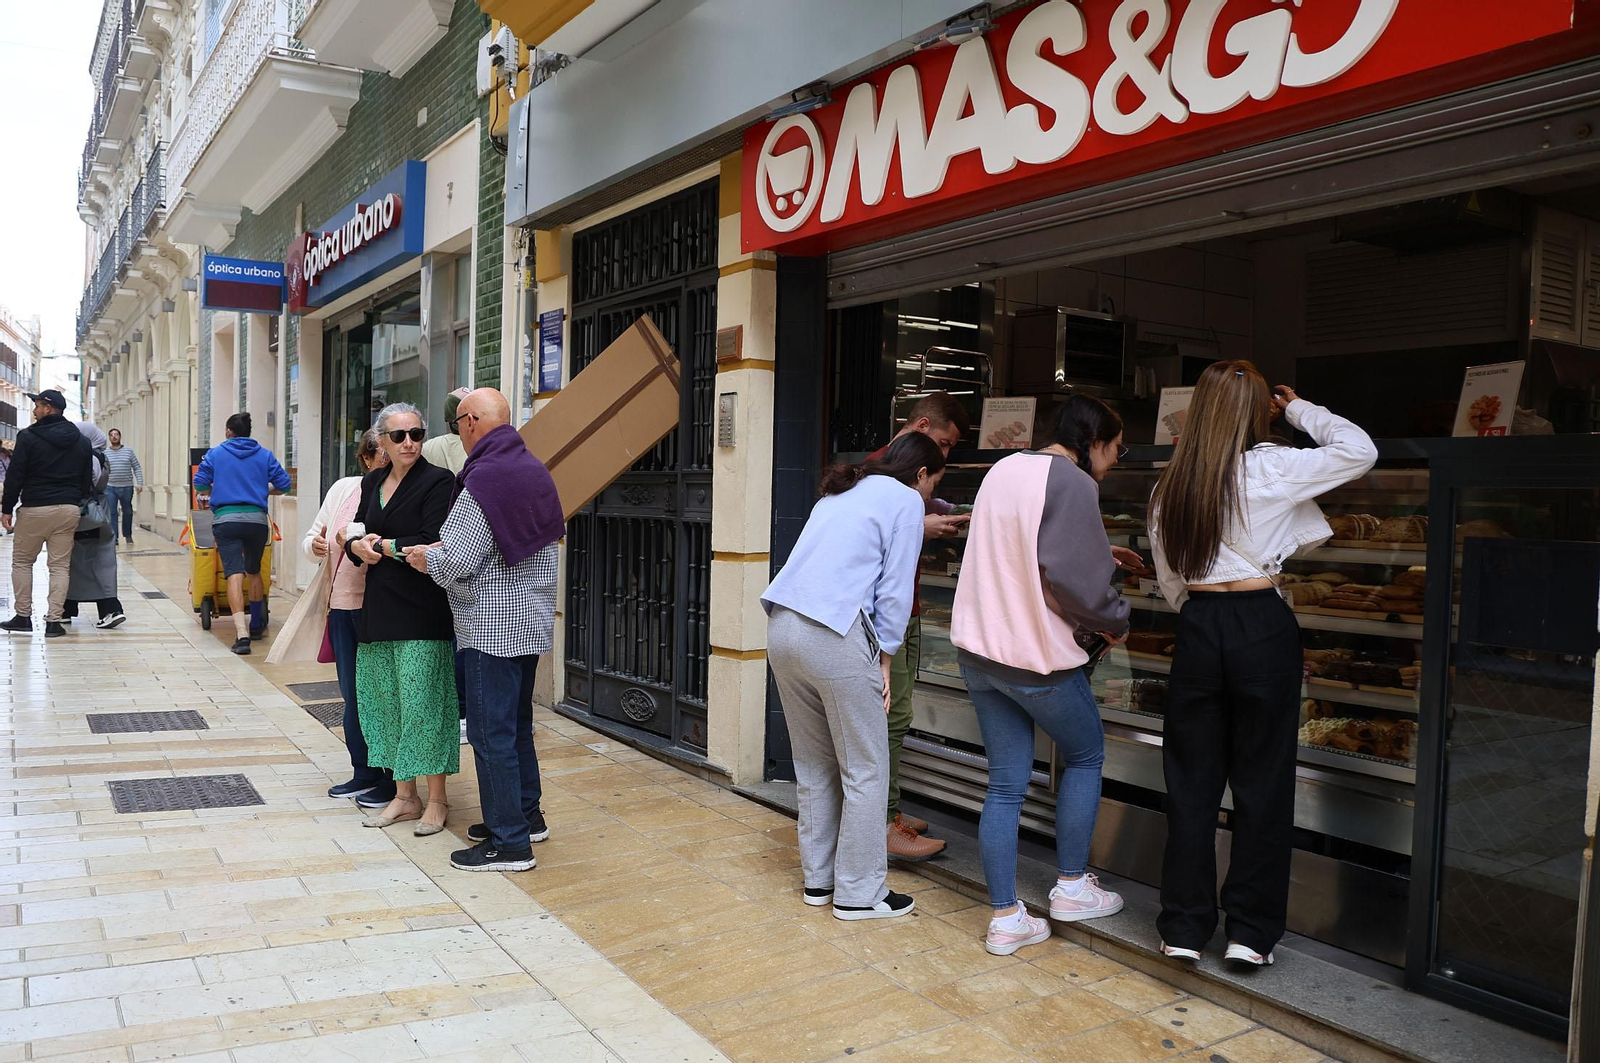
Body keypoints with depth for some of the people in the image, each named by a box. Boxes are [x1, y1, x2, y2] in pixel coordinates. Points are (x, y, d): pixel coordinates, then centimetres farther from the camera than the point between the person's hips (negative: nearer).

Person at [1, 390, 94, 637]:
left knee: (22, 561, 13)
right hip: (68, 510, 3)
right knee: (60, 566, 5)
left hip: (35, 509, -3)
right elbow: (87, 479, 11)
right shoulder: (81, 441, 8)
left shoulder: (28, 437, -7)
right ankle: (53, 621, 2)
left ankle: (23, 616, 15)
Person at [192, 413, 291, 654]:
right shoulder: (265, 455, 10)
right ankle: (256, 625, 32)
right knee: (254, 571, 20)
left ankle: (242, 633, -24)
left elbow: (200, 484, 5)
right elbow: (283, 485, 7)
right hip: (257, 519, 2)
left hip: (226, 519, -2)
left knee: (234, 574, -10)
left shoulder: (215, 453, 8)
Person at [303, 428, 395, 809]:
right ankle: (364, 773, 29)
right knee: (353, 694, 14)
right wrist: (315, 545, -6)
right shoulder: (343, 489, 8)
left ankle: (393, 780, 13)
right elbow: (313, 537, 15)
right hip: (342, 605, 6)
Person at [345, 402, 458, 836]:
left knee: (423, 702, -4)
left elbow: (433, 543, -17)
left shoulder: (437, 481, -8)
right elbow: (355, 536, 18)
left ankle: (436, 800, 8)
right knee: (385, 702, 11)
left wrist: (381, 546, -6)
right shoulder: (372, 482, 14)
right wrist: (358, 547, -6)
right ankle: (404, 796, 23)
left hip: (421, 610, -7)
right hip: (379, 609, 7)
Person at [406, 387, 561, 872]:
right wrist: (445, 549, 14)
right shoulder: (536, 472, 8)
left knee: (491, 732, -1)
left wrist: (425, 558, 3)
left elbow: (456, 564, -19)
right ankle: (526, 815, 31)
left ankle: (509, 842, 5)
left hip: (491, 627, -9)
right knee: (517, 723, 20)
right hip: (532, 619, 9)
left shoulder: (482, 481, -18)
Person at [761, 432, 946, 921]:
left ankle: (818, 879, 25)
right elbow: (894, 591, -2)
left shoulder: (839, 494, 25)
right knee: (865, 770, 4)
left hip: (783, 628, 8)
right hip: (834, 637, -8)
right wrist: (883, 661, 3)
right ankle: (859, 893, 11)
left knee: (813, 765, 17)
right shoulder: (906, 501, 3)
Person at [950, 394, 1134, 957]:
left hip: (977, 647, 7)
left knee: (1006, 783, 12)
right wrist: (1114, 620, -1)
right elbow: (1076, 579, -20)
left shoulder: (1005, 468, 11)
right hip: (1037, 655, -7)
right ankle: (1071, 886, 26)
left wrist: (1100, 553, 28)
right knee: (1085, 755, 18)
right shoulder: (1071, 483, -16)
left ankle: (1005, 919, 16)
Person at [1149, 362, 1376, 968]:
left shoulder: (1169, 487, 8)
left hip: (1197, 627, 4)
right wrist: (1299, 409, 14)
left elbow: (1171, 585, 11)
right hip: (1262, 627, -3)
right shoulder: (1271, 469, -6)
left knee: (1191, 781, 10)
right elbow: (1360, 451, 4)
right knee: (1262, 781, 7)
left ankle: (1184, 928, 16)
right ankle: (1251, 932, 14)